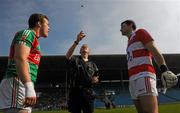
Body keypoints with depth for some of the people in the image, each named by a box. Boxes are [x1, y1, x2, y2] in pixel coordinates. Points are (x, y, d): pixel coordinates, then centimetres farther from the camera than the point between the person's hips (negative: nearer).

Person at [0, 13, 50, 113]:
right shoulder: (28, 33, -2)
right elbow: (20, 59, -18)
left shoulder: (31, 38, 27)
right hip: (17, 84, -10)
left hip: (22, 85, 10)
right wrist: (29, 88, -28)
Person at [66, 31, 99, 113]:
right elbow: (68, 55, -16)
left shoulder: (92, 64, 20)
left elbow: (96, 78, 24)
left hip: (88, 93, 3)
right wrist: (77, 41, -27)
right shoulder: (75, 60, 7)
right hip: (75, 92, -3)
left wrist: (95, 80, -3)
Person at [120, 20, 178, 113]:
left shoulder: (140, 32, 9)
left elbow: (154, 50, -6)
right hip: (133, 78, 9)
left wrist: (164, 70, -19)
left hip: (144, 75, -9)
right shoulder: (130, 42, 32)